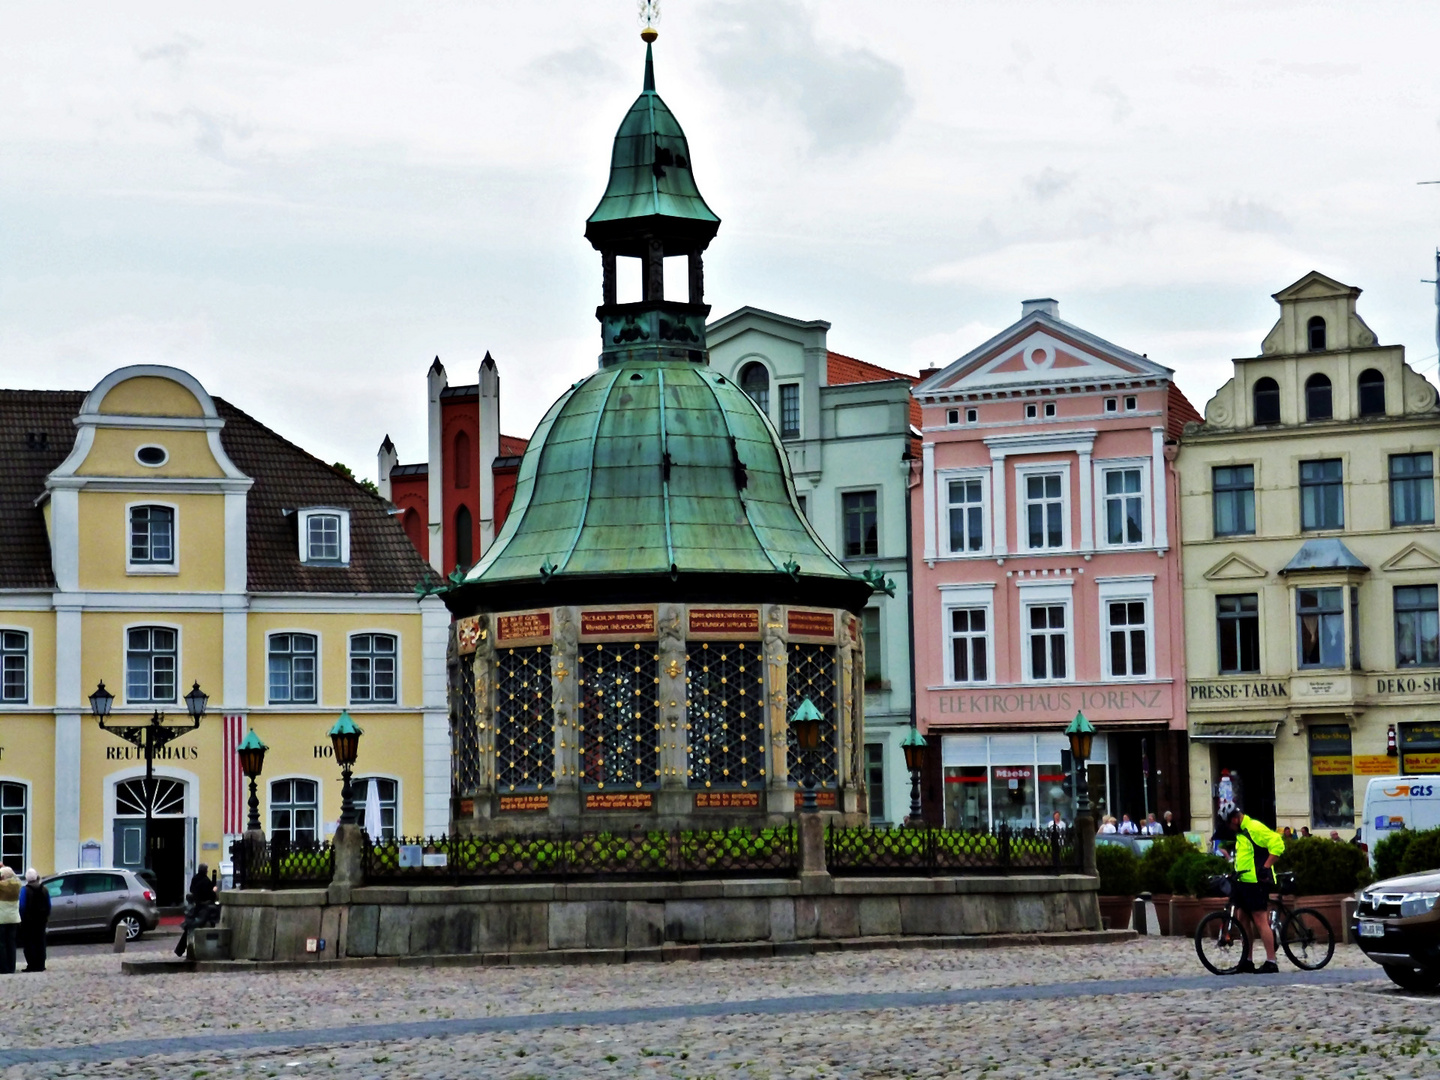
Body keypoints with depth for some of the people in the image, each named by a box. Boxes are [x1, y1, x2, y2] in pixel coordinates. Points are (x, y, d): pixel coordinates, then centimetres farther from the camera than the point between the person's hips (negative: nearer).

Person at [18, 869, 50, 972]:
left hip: (28, 921, -5)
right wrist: (47, 918, 16)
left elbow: (22, 906, -13)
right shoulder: (44, 890, 5)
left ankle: (32, 965, -5)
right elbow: (48, 906, 8)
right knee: (40, 943, 9)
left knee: (29, 944, 0)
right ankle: (40, 965, 9)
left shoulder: (25, 890, -11)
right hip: (41, 921, 5)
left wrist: (22, 919, -6)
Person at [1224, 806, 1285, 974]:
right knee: (1243, 919, 12)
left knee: (1260, 921, -10)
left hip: (1257, 882, -10)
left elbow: (1277, 843, -20)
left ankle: (1271, 962, -8)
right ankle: (1247, 961, 19)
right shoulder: (1241, 833, 19)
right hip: (1244, 882, 10)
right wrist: (1235, 872, 20)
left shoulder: (1254, 828, -12)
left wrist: (1266, 867, -21)